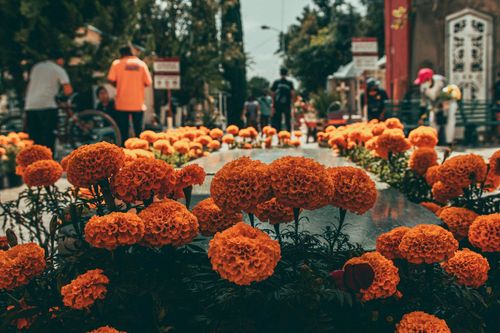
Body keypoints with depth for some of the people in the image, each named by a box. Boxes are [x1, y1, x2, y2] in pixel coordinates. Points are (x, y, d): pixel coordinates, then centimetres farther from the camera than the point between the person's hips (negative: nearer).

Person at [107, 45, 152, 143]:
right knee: (138, 131, 9)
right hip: (138, 104, 1)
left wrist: (118, 85, 11)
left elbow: (111, 80, -9)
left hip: (122, 104, -1)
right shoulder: (141, 64, 3)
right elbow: (148, 82, -1)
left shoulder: (117, 63, 0)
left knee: (123, 132, 5)